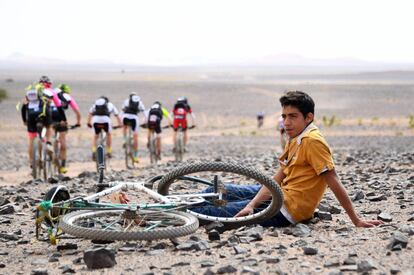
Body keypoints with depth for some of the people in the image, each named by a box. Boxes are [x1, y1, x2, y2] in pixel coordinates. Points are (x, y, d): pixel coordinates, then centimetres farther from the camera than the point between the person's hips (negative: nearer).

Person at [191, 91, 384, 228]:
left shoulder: (312, 141, -17)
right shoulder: (294, 140, 12)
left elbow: (334, 183, -19)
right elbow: (276, 180, 6)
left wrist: (356, 221, -20)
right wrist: (251, 205, -7)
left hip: (287, 211, -9)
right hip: (283, 196, 9)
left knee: (221, 212, -7)